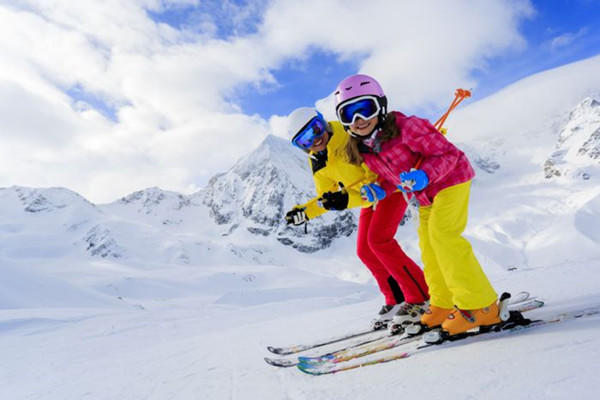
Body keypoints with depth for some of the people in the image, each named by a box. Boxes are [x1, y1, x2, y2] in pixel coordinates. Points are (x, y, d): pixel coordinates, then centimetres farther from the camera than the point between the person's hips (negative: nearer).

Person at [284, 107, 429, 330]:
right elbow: (327, 197, 8)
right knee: (365, 252, 1)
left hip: (390, 188, -8)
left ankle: (422, 297, -12)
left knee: (378, 239, -22)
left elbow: (376, 179, -27)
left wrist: (347, 200, -37)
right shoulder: (318, 165, -4)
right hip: (369, 202, 8)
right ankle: (396, 300, 17)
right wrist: (306, 212, -8)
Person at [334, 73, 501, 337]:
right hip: (426, 195, 8)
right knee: (427, 244, 11)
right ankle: (443, 305, 25)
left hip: (451, 179, -8)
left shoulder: (405, 127, -30)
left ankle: (480, 306, -12)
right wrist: (381, 191, -12)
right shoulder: (363, 152, -8)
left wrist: (424, 176, -42)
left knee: (442, 233, -20)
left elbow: (447, 153, -26)